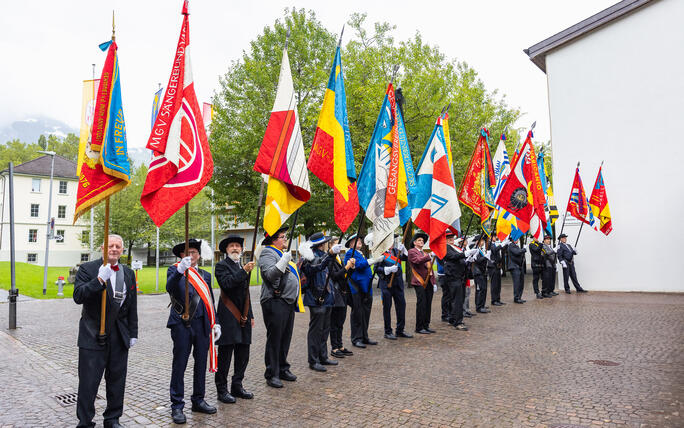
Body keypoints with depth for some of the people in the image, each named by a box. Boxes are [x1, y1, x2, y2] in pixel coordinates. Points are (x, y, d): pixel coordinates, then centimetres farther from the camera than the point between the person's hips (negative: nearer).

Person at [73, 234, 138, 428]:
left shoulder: (128, 273, 11)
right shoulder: (88, 269, -3)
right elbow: (78, 297, -15)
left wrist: (133, 333, 12)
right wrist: (99, 280, -27)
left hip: (119, 335, 4)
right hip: (93, 334, -4)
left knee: (117, 380, 12)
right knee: (88, 381, 2)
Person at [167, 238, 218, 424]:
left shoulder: (205, 275, 16)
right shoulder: (174, 270, 2)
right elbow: (170, 287, -20)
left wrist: (215, 323, 12)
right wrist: (180, 270, -37)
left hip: (203, 324, 5)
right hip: (182, 324, -5)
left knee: (201, 364, 12)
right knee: (179, 365, 1)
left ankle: (198, 400, 26)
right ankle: (177, 406, 11)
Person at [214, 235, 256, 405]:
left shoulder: (243, 266, 19)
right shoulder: (221, 266, -3)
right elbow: (227, 284, -23)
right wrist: (244, 271, -26)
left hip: (243, 316, 7)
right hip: (228, 317, -7)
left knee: (243, 354, 10)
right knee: (225, 354, -1)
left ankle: (237, 386, 22)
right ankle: (222, 389, 10)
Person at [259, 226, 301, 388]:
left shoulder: (283, 253, 21)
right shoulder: (268, 253, -9)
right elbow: (270, 274, -25)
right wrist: (284, 261, -30)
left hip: (288, 301, 9)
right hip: (275, 302, -9)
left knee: (285, 337, 15)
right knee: (274, 338, -2)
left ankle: (283, 369, 26)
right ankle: (272, 374, 7)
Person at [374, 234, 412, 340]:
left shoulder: (396, 250, 11)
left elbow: (405, 258, -1)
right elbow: (376, 268, -9)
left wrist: (402, 249, -16)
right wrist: (389, 269, -20)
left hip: (398, 282, 6)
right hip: (386, 283, -5)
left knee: (401, 304, 7)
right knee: (387, 307, 2)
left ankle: (400, 330, 19)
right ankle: (388, 332, 12)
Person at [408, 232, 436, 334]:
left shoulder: (425, 253, 23)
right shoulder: (412, 251, -1)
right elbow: (418, 260, -21)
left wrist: (433, 282, 16)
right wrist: (429, 256, -29)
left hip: (428, 282, 7)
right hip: (419, 282, -7)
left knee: (428, 304, 7)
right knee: (421, 304, -8)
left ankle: (426, 326, 16)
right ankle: (419, 328, -1)